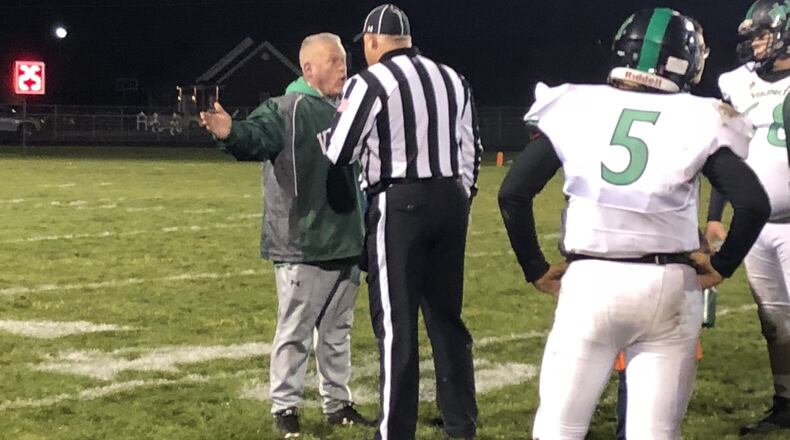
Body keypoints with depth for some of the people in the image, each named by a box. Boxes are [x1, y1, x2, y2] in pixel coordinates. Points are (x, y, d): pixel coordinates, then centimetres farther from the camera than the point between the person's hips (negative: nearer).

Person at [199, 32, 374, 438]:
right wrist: (231, 133, -53)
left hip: (345, 244, 8)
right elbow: (258, 136, -31)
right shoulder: (285, 109, -10)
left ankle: (338, 403, 28)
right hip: (302, 247, -8)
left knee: (337, 330, 17)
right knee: (294, 332, 1)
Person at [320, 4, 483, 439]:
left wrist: (337, 118, 16)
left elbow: (336, 153, -5)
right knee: (446, 317, 14)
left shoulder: (371, 81, -7)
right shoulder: (451, 78, 13)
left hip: (399, 205, -6)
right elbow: (470, 150, 15)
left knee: (397, 323, -2)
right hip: (450, 200, 6)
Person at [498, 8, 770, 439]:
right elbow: (753, 204, -8)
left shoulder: (576, 106, 2)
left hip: (588, 282, 0)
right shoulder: (697, 119, 0)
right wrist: (721, 266, 7)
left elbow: (513, 193, -1)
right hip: (668, 287, 0)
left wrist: (536, 269, 9)